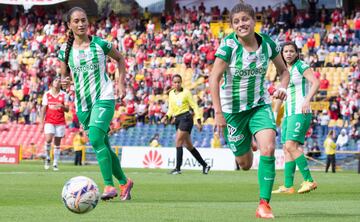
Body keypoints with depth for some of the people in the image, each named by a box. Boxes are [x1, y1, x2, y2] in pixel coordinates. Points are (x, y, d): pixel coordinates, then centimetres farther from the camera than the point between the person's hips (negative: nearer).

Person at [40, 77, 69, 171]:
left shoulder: (64, 95, 5)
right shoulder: (47, 94, 6)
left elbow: (67, 109, 1)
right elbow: (43, 109, 7)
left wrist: (62, 106, -21)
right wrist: (41, 122, 1)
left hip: (60, 122, 1)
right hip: (49, 121, -1)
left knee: (57, 143, 2)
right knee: (48, 139, -21)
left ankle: (55, 164, 8)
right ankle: (47, 158, 0)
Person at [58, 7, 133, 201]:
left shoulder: (100, 44, -4)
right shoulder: (65, 50, 2)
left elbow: (120, 59, 12)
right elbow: (65, 76, 11)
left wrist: (121, 83, 3)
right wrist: (64, 82, -13)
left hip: (104, 99, -4)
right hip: (82, 104, 4)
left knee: (96, 139, -25)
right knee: (103, 147, 10)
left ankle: (109, 186, -24)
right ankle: (124, 182, 27)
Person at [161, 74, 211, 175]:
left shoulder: (186, 92, -3)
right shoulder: (171, 93, 14)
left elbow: (194, 106, -3)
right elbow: (171, 109, 19)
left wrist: (198, 120, -9)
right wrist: (166, 117, 0)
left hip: (186, 118, -7)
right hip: (177, 120, 7)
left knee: (178, 141, -16)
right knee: (188, 145, 9)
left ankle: (178, 168, -16)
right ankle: (204, 165, 19)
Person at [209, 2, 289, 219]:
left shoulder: (267, 43, -7)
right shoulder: (229, 45, -17)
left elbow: (284, 71, 7)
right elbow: (214, 78, -19)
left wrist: (282, 87, -14)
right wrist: (218, 112, -26)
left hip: (260, 105, 2)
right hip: (233, 109, -2)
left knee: (268, 149, -24)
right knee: (245, 164, 9)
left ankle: (264, 204, -16)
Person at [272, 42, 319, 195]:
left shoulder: (301, 66, -5)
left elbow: (316, 82, -17)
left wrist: (307, 100, -29)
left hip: (300, 113, -9)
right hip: (289, 113, 9)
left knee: (291, 146, -20)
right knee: (286, 149, 4)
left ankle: (309, 181, -18)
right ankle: (288, 186, 4)